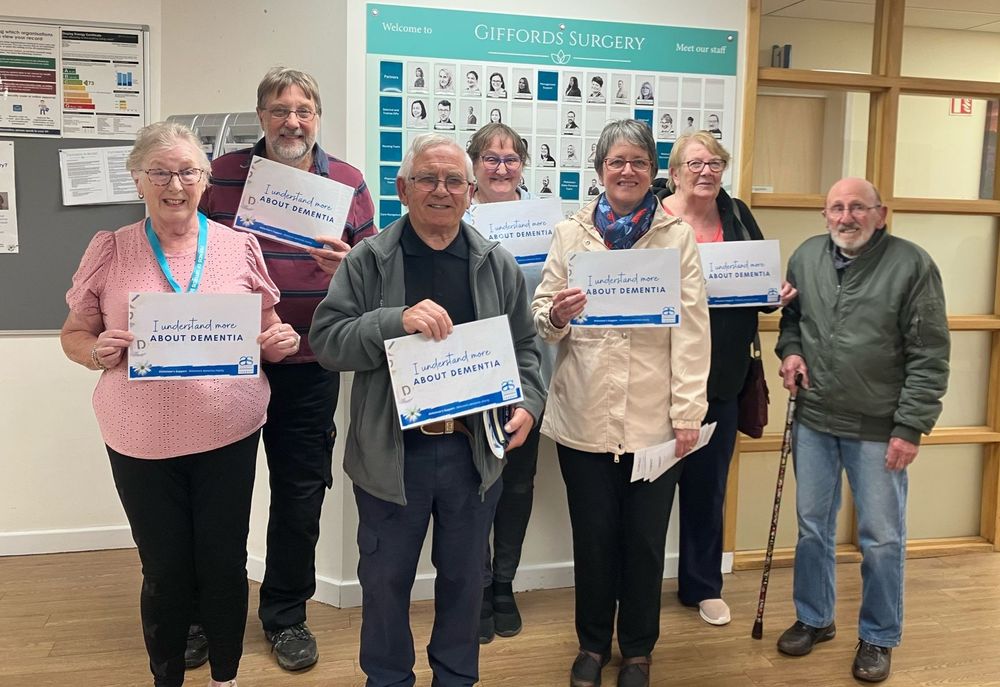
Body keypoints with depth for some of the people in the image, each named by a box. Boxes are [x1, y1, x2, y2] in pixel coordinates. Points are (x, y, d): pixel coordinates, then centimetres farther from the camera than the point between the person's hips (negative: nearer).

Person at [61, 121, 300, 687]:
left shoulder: (239, 246, 1)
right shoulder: (109, 251, 0)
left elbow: (269, 333, 10)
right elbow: (74, 334, 7)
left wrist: (281, 341, -12)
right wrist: (98, 353, -14)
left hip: (228, 434, 0)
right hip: (141, 441, 0)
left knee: (225, 566, 11)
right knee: (165, 572, 12)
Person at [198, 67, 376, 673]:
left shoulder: (347, 183, 2)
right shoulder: (224, 174, 0)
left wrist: (349, 266, -17)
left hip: (309, 365, 1)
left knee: (301, 491, 10)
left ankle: (287, 615, 30)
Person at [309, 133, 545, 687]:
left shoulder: (498, 266, 4)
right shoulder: (368, 261, -4)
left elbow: (524, 348, 10)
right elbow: (326, 341, -11)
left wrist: (527, 403, -7)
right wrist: (396, 321, -26)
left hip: (474, 450, 2)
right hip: (391, 452, -2)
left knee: (464, 576, 19)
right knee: (386, 579, 15)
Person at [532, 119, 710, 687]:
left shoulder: (678, 237, 3)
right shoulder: (571, 234, 6)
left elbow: (692, 330, -3)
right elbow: (541, 319, 6)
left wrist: (688, 412, -9)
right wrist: (555, 316, -18)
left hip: (654, 420, -1)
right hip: (584, 418, 1)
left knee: (645, 540, 12)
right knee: (593, 538, 13)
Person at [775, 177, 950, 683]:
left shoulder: (912, 265, -10)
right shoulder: (805, 257, 4)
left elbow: (929, 357, -10)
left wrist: (911, 427, -13)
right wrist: (790, 349, -1)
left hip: (878, 430, -4)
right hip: (814, 420, 4)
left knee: (882, 540, 8)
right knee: (812, 527, 16)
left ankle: (879, 638, 28)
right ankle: (813, 618, 35)